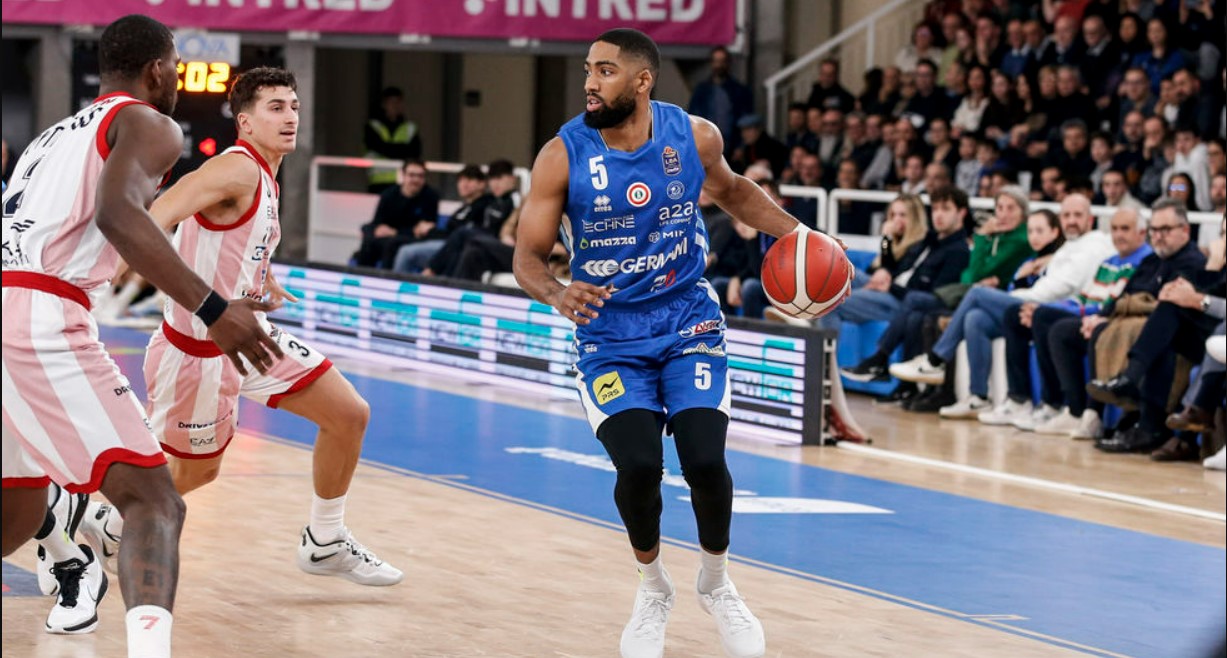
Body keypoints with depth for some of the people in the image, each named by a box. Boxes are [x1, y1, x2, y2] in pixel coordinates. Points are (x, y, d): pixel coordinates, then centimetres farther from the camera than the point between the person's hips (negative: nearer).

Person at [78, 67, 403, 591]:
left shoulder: (264, 176, 7)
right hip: (199, 346, -9)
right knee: (196, 470, 7)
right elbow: (148, 224, -35)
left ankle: (324, 543, 18)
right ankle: (107, 525, 33)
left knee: (349, 414, 4)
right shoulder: (237, 170, -22)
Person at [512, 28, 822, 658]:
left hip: (687, 321, 1)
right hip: (609, 332, -1)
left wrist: (793, 231, 2)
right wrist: (557, 295, -32)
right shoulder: (563, 155, -14)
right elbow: (527, 255, -10)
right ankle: (653, 590, 10)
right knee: (638, 465, -20)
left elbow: (730, 190, 15)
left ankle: (716, 584, 14)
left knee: (704, 459, -17)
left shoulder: (694, 136, -8)